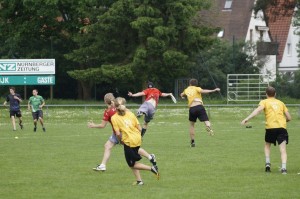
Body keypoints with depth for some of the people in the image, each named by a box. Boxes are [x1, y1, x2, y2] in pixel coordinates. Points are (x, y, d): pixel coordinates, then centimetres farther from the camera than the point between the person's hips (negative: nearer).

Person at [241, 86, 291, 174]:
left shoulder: (264, 102, 13)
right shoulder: (280, 103, 22)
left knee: (267, 145, 26)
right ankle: (283, 168, -24)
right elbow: (289, 118, 21)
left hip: (270, 127, -1)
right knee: (283, 150, -5)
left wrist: (247, 119, -18)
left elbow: (258, 110, -9)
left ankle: (267, 163, 11)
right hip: (282, 127, 1)